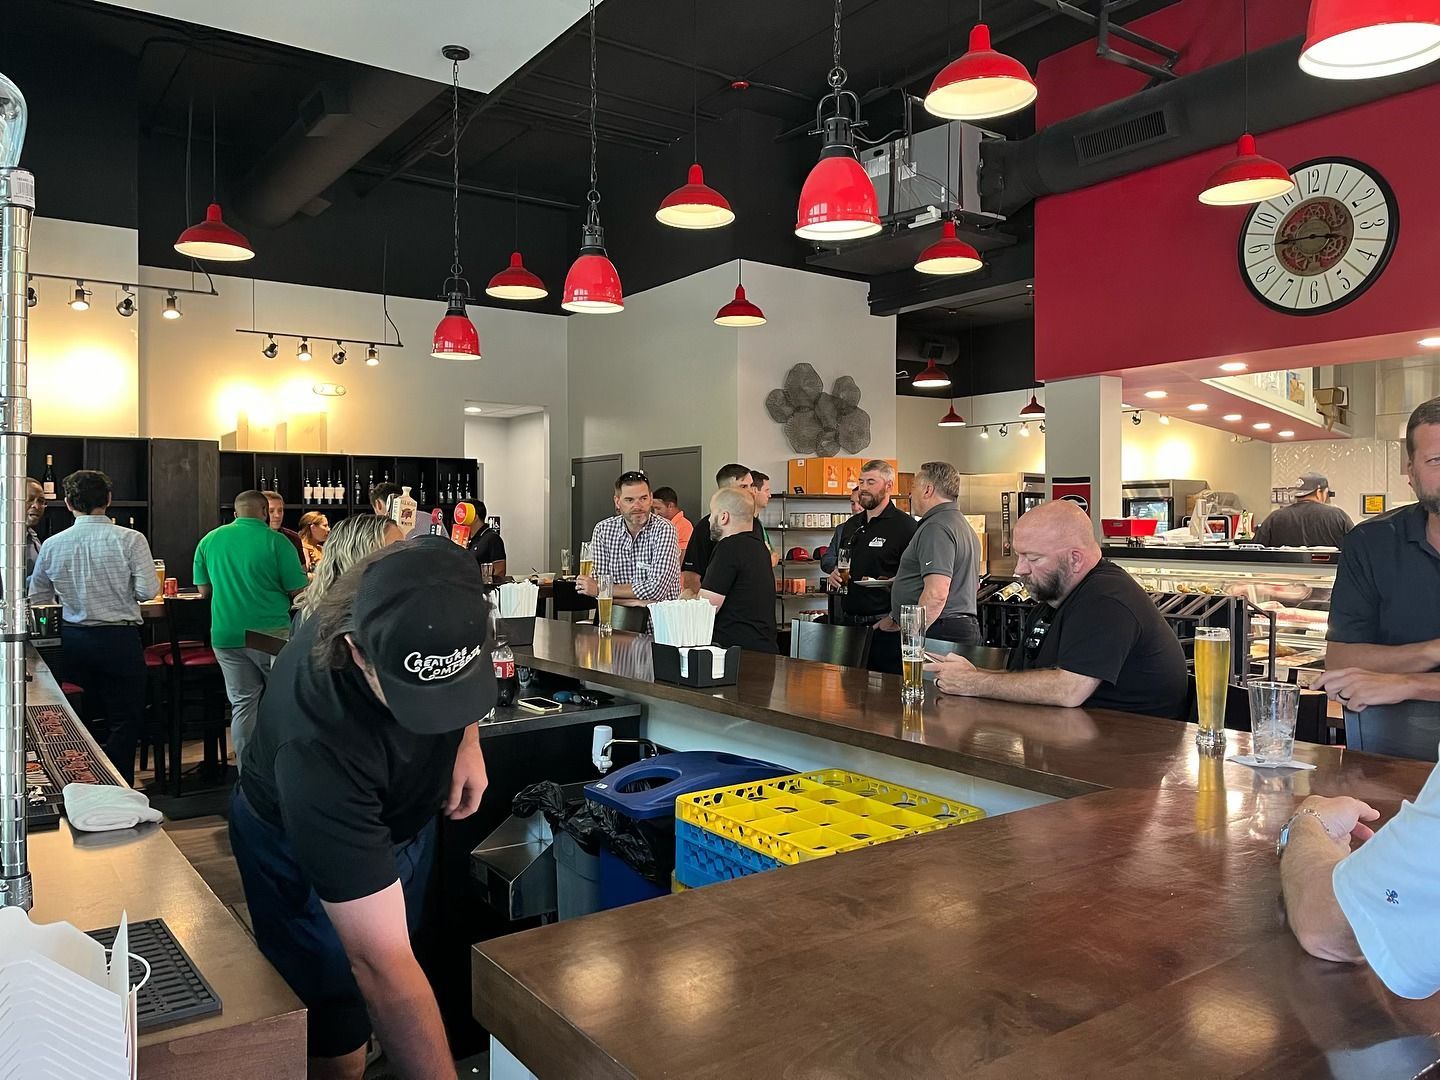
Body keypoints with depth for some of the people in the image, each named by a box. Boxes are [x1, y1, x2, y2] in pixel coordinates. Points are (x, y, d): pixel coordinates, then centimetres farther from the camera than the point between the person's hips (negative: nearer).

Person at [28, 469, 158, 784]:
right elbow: (148, 591, -14)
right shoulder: (130, 540, -13)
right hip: (119, 639, -4)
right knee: (126, 722, 4)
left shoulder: (51, 545, 0)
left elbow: (37, 598, 10)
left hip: (73, 639, 4)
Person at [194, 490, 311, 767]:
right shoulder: (275, 540, -8)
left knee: (243, 704, 10)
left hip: (226, 637, 4)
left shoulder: (209, 540, 5)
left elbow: (204, 590, 12)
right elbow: (298, 590, -8)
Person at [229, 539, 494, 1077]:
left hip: (406, 817, 6)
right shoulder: (318, 745, -45)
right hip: (301, 850, -5)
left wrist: (467, 738, -16)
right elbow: (381, 965, -42)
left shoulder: (432, 596, -32)